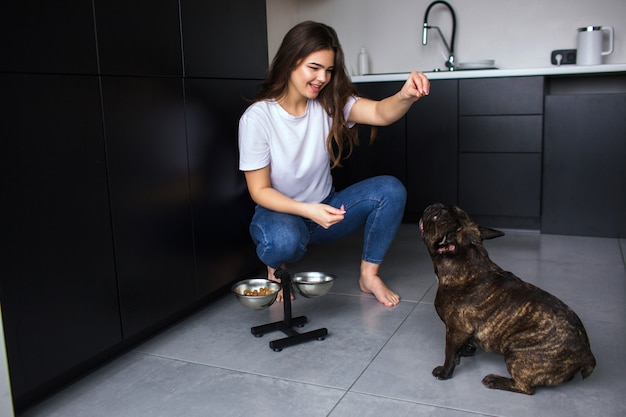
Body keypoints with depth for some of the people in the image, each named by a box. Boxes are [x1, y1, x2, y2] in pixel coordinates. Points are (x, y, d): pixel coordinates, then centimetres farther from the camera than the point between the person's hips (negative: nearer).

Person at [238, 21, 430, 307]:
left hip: (325, 208, 4)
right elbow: (259, 191, -16)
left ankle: (369, 275, -3)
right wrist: (308, 211, -32)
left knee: (391, 189, -19)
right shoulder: (256, 118, -18)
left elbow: (381, 113, -25)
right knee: (285, 241, -40)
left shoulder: (330, 103, -7)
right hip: (279, 213, -4)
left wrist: (406, 96, -48)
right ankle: (276, 267, -1)